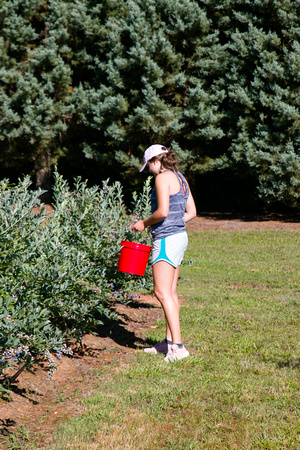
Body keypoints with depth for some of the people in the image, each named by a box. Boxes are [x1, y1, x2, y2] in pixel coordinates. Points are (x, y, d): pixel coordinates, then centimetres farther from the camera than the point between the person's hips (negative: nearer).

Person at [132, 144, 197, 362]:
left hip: (166, 239, -10)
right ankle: (169, 341, 18)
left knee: (162, 292, -10)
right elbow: (191, 212, 17)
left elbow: (162, 211, -20)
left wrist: (144, 224, -5)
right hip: (179, 236, 10)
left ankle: (178, 346, -14)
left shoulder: (163, 177, -12)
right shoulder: (180, 178, 15)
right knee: (171, 291, 13)